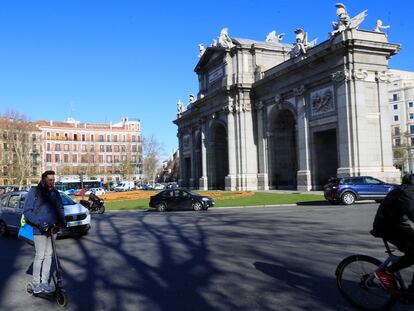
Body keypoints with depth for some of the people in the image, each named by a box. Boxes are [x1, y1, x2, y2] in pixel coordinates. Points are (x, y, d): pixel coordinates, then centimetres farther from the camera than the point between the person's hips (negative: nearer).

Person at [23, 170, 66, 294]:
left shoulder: (55, 193, 9)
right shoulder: (34, 192, -5)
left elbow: (60, 208, 16)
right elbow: (27, 211, -8)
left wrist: (62, 221, -2)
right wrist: (39, 223, -20)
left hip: (52, 228, 5)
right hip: (39, 229, -5)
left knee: (49, 255, 9)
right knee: (40, 256, -5)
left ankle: (44, 282, 19)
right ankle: (36, 283, 10)